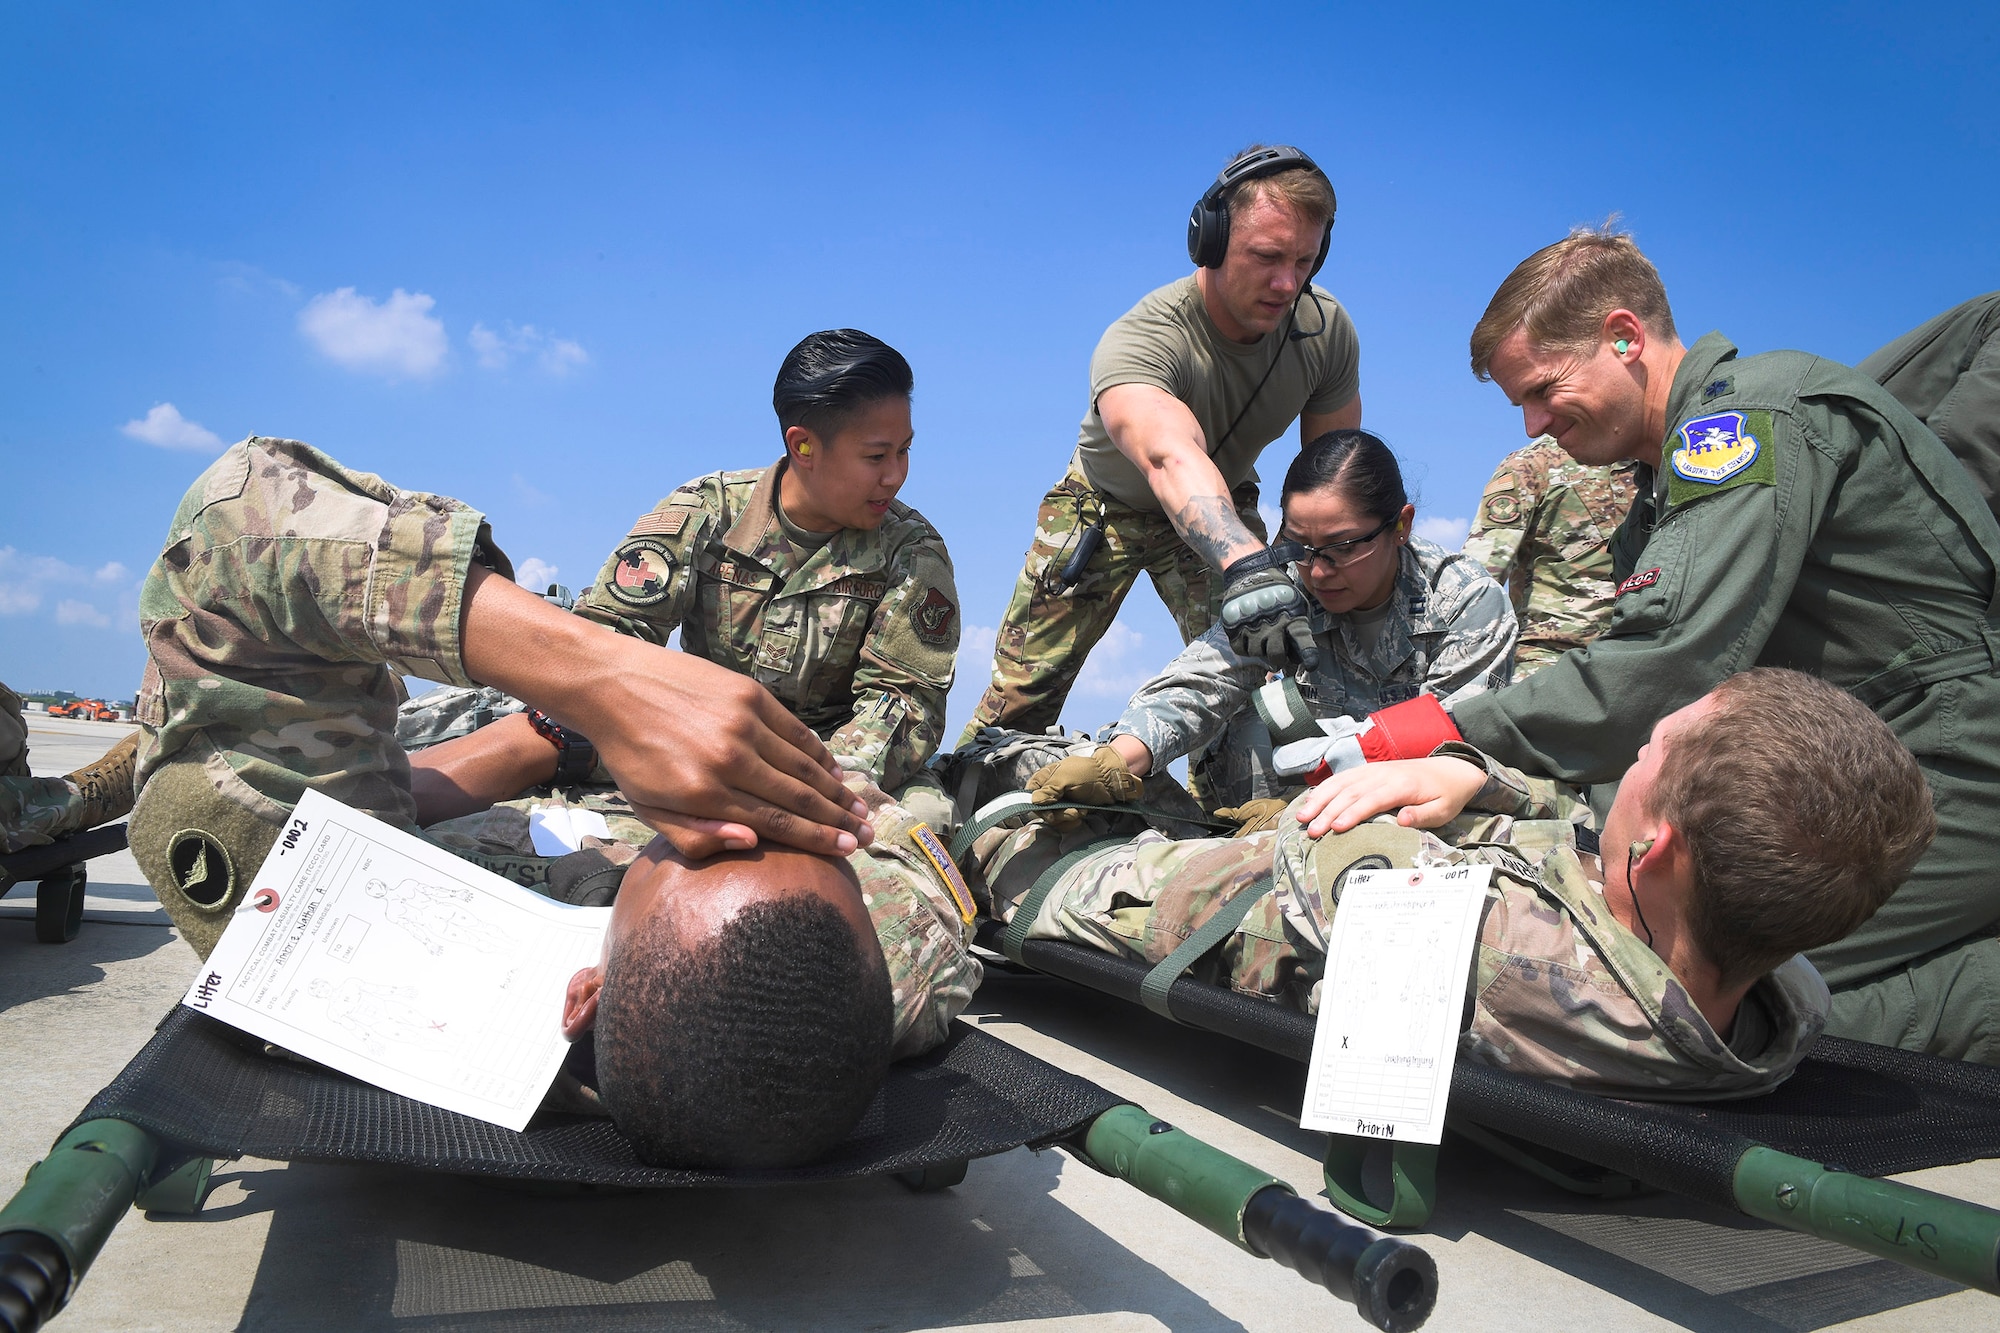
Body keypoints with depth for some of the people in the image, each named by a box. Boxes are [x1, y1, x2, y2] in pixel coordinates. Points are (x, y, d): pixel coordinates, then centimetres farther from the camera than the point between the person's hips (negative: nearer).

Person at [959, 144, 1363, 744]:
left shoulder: (1327, 330, -20)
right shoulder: (1136, 341, -37)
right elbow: (1171, 458, -58)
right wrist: (1245, 563, -75)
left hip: (1226, 510, 3)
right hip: (1107, 500, -3)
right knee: (1020, 698, -5)